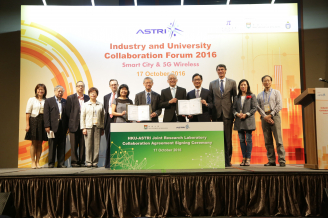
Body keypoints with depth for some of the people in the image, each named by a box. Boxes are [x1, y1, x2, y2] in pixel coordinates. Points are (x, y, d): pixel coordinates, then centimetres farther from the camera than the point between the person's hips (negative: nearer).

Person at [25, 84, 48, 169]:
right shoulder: (32, 100, 5)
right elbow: (28, 113, 0)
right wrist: (27, 124, -9)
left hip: (43, 122, 2)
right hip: (34, 121, -2)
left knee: (40, 143, 5)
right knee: (34, 143, -1)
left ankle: (37, 162, 10)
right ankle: (33, 162, 4)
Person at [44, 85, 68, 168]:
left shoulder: (65, 102, 12)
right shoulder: (48, 101, 6)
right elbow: (46, 114, -1)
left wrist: (67, 126, 1)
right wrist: (47, 126, -9)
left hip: (62, 127, 3)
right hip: (53, 127, -2)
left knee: (62, 146, 5)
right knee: (52, 146, 2)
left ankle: (61, 163, 10)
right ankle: (51, 163, 9)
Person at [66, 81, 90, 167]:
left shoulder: (87, 98, 10)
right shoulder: (70, 98, 6)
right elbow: (68, 112, 3)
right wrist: (71, 123, -2)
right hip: (74, 125, -1)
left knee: (83, 145, 4)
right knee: (74, 145, 1)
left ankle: (82, 162, 11)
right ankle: (74, 161, 8)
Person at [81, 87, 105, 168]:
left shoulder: (100, 105, 11)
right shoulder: (85, 105, 10)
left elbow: (103, 117, 10)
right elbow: (82, 117, 7)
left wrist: (102, 128, 5)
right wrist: (83, 128, -1)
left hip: (97, 127, 1)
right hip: (88, 127, -1)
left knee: (97, 145, -2)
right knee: (88, 145, -4)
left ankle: (95, 162, 4)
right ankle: (88, 162, 2)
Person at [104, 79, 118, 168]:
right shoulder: (106, 97, 18)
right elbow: (105, 109, 18)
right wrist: (107, 117, 9)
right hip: (109, 121, 4)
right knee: (109, 143, 6)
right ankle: (108, 163, 12)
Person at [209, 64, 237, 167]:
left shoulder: (232, 82, 9)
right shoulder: (212, 83, 13)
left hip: (228, 113, -1)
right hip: (216, 113, 1)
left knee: (228, 138, 1)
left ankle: (228, 160, 8)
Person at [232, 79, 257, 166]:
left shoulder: (252, 96, 5)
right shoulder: (236, 97, 15)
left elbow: (254, 108, -1)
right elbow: (234, 108, 12)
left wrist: (246, 114, -12)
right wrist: (237, 114, -8)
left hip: (248, 120, -3)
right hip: (239, 121, 4)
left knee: (248, 139, -5)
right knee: (241, 140, 4)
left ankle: (248, 158, -1)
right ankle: (244, 158, 10)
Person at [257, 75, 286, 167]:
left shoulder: (276, 92, 12)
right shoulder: (260, 95, 17)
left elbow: (279, 106, 1)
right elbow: (258, 107, 8)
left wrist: (271, 115, -9)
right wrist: (265, 116, -8)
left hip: (274, 116, -2)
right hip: (264, 118, 3)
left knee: (278, 139, -9)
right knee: (268, 141, 0)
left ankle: (282, 160, -9)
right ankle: (271, 160, 2)